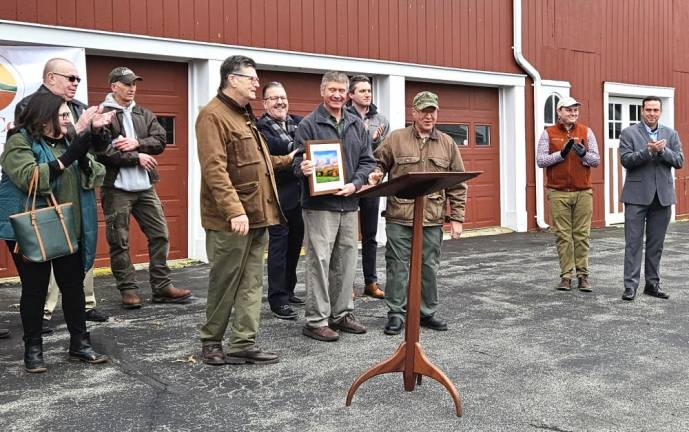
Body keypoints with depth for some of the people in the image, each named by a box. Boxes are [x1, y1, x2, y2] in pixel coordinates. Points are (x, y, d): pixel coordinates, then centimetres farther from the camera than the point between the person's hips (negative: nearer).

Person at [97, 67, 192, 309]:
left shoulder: (144, 114, 14)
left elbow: (160, 141, 2)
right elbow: (103, 151, -16)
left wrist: (137, 143, -15)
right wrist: (137, 157, -12)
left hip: (145, 186, 6)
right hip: (116, 187, -5)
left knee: (159, 235, 6)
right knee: (119, 241, 2)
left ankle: (162, 287, 15)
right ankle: (128, 289, 13)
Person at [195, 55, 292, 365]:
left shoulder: (245, 116, 19)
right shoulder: (213, 115, -11)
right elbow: (214, 169, -21)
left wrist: (286, 161, 23)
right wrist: (234, 211, -26)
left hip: (256, 215, 9)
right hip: (230, 219, -9)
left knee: (251, 283, 9)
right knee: (224, 283, 3)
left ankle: (243, 344, 15)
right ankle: (211, 342, 20)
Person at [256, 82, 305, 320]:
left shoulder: (300, 122, 12)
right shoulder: (260, 127, -7)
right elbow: (274, 145, -25)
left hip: (299, 193, 6)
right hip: (279, 195, -6)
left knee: (295, 243, 14)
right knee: (279, 245, -2)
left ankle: (288, 290, 28)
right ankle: (277, 299, 5)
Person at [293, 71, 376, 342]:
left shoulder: (357, 125, 13)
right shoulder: (309, 124, -2)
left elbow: (367, 161, 12)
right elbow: (298, 162, -5)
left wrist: (355, 184, -6)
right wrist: (303, 169, -29)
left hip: (348, 204, 6)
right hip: (319, 205, -5)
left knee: (346, 262, 12)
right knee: (318, 262, -5)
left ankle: (341, 314, 24)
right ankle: (316, 320, 4)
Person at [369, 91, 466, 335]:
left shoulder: (447, 144, 9)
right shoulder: (395, 139, 3)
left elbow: (458, 184, 10)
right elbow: (379, 162, 12)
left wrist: (457, 218, 5)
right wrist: (376, 175, -13)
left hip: (432, 219, 2)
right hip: (399, 217, -2)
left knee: (430, 268, 10)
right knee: (398, 266, 4)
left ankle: (427, 313, 23)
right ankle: (396, 314, 15)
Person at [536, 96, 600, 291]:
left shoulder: (586, 132, 9)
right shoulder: (548, 133, 6)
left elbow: (596, 160, 4)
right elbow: (540, 160, -3)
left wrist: (583, 154, -16)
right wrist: (561, 153, -16)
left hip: (583, 192, 1)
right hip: (558, 193, -1)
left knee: (582, 235, 3)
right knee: (563, 236, 1)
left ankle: (583, 275, 9)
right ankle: (566, 276, 7)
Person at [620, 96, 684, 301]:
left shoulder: (671, 134, 10)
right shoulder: (629, 133, 1)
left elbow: (679, 161, 2)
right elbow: (626, 160, -10)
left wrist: (662, 150, -13)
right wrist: (649, 150, -21)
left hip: (662, 196, 3)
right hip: (637, 196, -3)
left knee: (656, 244, 9)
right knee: (633, 242, -3)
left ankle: (652, 284, 18)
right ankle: (630, 286, 0)